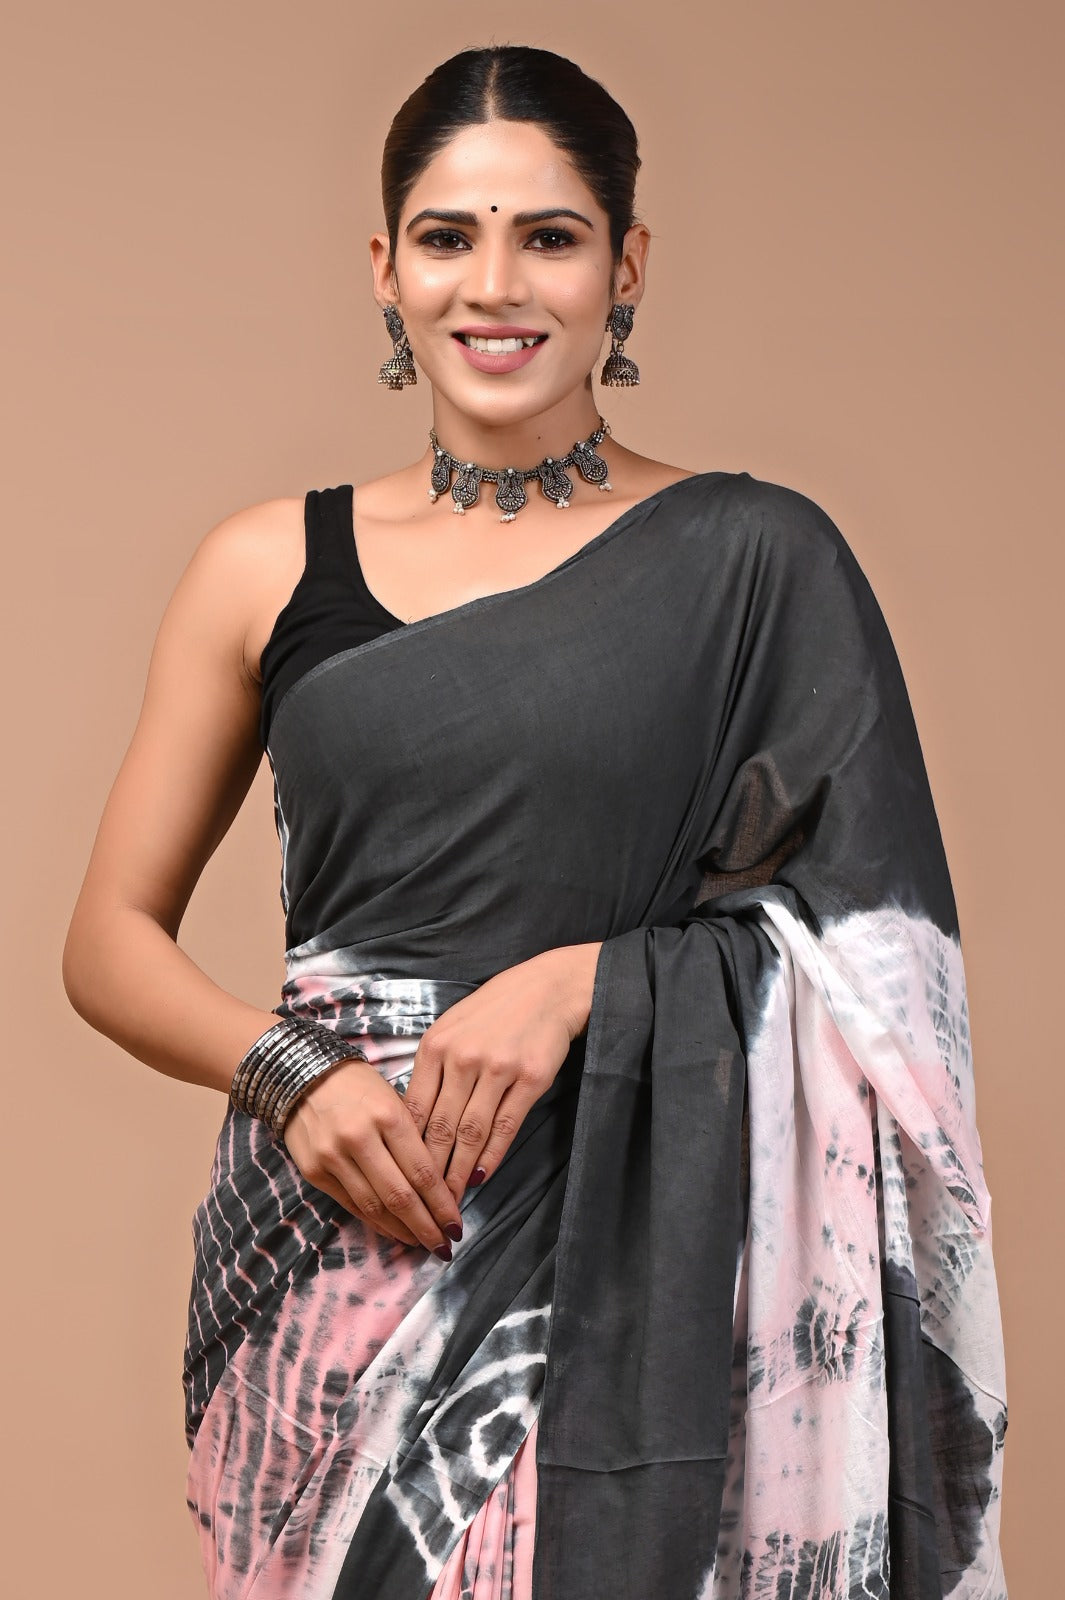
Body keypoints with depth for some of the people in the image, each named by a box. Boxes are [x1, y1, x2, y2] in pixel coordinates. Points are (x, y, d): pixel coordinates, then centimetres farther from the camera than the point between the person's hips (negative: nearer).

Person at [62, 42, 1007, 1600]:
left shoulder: (751, 558, 0)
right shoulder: (271, 567, 6)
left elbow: (870, 943, 0)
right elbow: (111, 940, 9)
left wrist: (586, 978, -15)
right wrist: (289, 1072, -10)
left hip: (630, 1259, -1)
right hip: (335, 1234, 2)